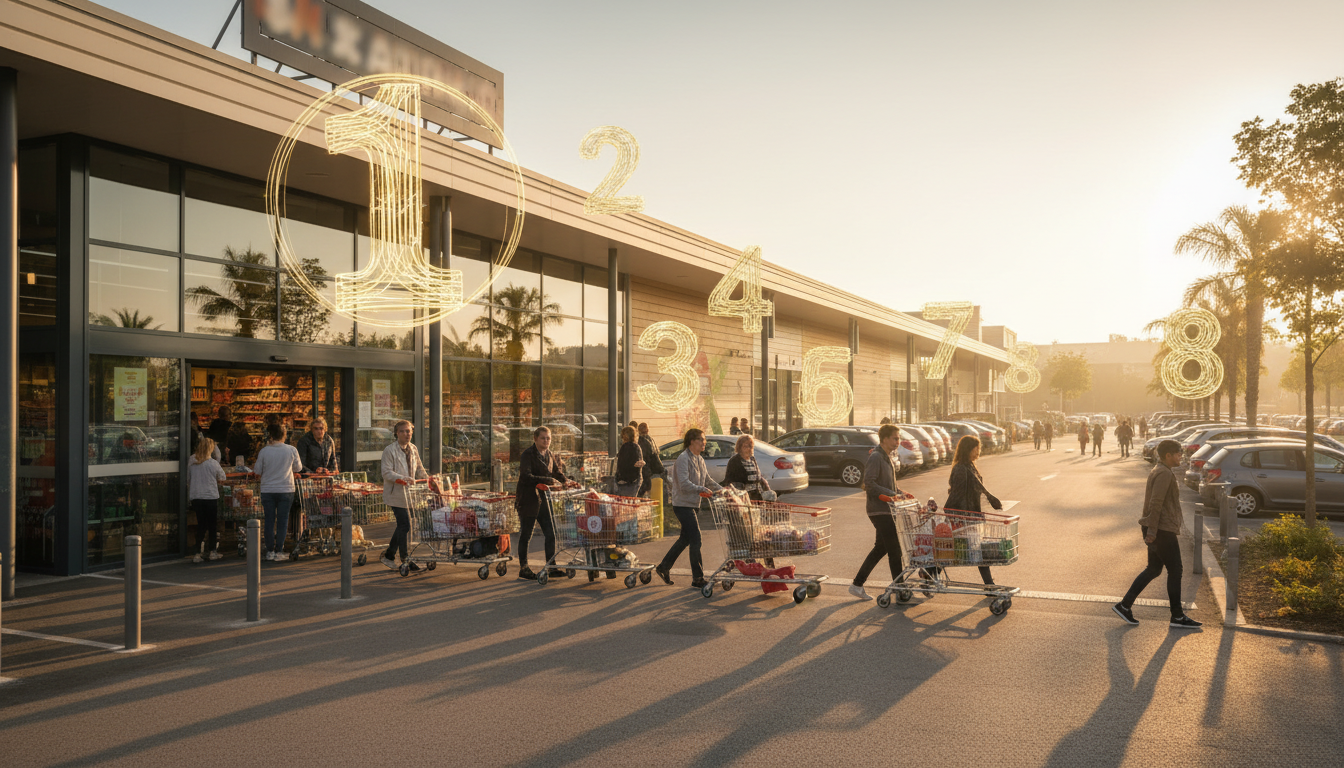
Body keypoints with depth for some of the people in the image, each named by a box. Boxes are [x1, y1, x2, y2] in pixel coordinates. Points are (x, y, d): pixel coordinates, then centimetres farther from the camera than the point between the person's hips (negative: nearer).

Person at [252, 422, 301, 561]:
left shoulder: (264, 451, -7)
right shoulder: (291, 450, -6)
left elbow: (258, 472, 2)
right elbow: (298, 468, 6)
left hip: (267, 491, 1)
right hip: (286, 490, -1)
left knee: (269, 521, 9)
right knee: (282, 521, 5)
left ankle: (270, 551, 12)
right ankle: (279, 551, 5)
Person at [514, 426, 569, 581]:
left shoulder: (549, 455, 10)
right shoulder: (527, 455, -12)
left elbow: (557, 472, 19)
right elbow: (526, 477, -24)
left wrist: (565, 480, -3)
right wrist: (547, 480, -30)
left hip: (543, 500, 7)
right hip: (528, 500, -7)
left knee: (551, 533, 6)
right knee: (526, 535, 2)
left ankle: (551, 567, 14)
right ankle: (523, 569, 12)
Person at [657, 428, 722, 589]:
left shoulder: (699, 459, 14)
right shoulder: (683, 458, -14)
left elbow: (708, 480, 20)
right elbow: (684, 483, -23)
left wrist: (722, 490, 8)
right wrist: (701, 489, -31)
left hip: (691, 504, 10)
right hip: (682, 504, -10)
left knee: (685, 538, 16)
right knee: (695, 540, -9)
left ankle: (664, 567, 29)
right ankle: (698, 579, -4)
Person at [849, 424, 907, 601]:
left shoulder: (889, 457, 17)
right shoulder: (875, 457, -14)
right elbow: (869, 483, -21)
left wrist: (899, 493, 7)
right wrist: (891, 494, -24)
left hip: (887, 509, 10)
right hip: (879, 509, -10)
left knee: (880, 548, 13)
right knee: (894, 550, -6)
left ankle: (857, 585, 19)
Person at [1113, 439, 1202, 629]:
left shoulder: (1159, 471, 16)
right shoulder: (1164, 473, -17)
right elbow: (1155, 503, -23)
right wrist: (1151, 531, -24)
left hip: (1157, 530, 10)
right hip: (1162, 530, -10)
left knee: (1153, 569, 13)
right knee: (1175, 570, 0)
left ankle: (1125, 605, 12)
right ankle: (1178, 617, 10)